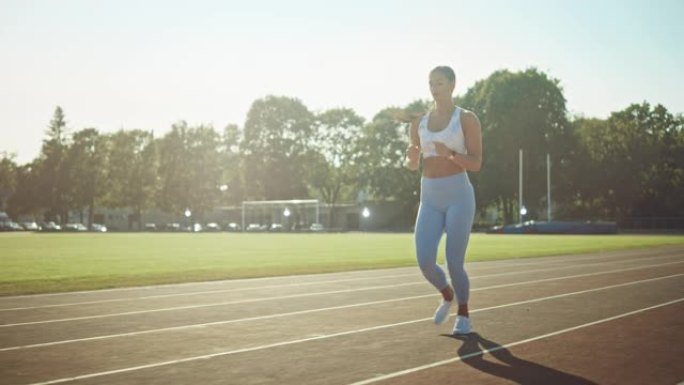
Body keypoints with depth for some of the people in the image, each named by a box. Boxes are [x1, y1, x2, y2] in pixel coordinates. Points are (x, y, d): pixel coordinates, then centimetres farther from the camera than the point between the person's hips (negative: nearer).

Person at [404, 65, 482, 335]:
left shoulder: (468, 119, -3)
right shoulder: (419, 122, 11)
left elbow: (476, 164, -8)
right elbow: (412, 165, 15)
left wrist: (449, 153, -27)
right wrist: (412, 156, -11)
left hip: (459, 196, -4)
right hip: (430, 200, 4)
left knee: (454, 264, -8)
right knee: (425, 262, -10)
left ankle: (463, 314, 21)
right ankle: (447, 295, 25)